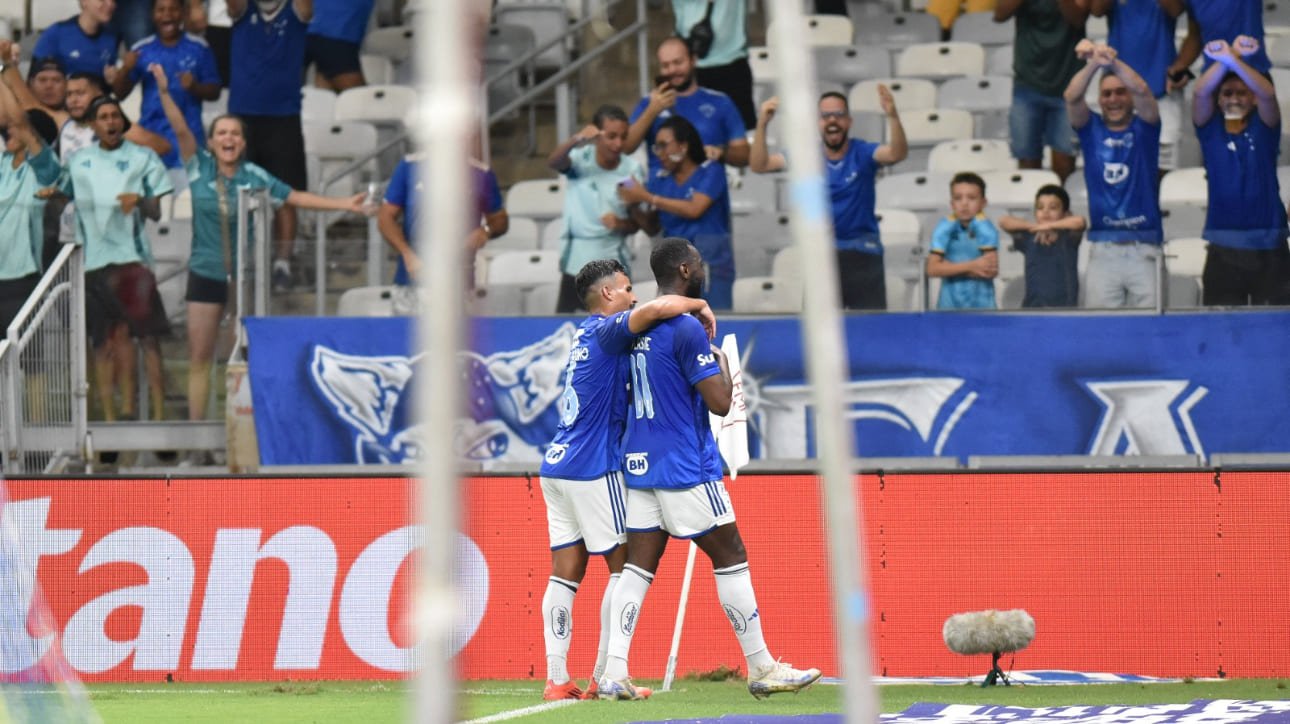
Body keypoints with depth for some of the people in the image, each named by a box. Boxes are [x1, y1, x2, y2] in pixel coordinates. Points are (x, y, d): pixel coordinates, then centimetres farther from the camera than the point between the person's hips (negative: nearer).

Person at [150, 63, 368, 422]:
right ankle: (195, 426, 4)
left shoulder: (254, 176, 0)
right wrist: (164, 92, -25)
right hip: (205, 274, 0)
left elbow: (295, 197, 5)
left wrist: (344, 204, 1)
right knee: (199, 356, 1)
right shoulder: (200, 168, -1)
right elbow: (180, 129, -12)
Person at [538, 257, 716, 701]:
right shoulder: (606, 330, -10)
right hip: (592, 469, -8)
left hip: (557, 467, 8)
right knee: (623, 566, 1)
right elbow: (657, 309, -28)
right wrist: (699, 307, -10)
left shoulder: (587, 335, 17)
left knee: (565, 573, 5)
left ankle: (557, 679, 0)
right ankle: (605, 677, -2)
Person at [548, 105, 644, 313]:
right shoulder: (581, 158, -7)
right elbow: (553, 162, -30)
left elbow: (636, 223, 1)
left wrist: (621, 224, -23)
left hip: (612, 265, 0)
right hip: (576, 262, 0)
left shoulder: (632, 170, -4)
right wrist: (576, 140, -49)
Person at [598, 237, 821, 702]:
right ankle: (761, 669, 7)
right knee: (730, 557, 2)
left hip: (641, 466, 8)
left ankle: (614, 673, -5)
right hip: (686, 469, -8)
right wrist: (723, 362, 3)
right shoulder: (687, 329, -15)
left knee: (638, 566, 5)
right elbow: (720, 403, -16)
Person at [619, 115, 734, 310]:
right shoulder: (661, 180, 11)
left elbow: (694, 209, -15)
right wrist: (634, 206, -6)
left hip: (710, 261, -5)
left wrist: (647, 198, -11)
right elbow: (652, 227, 14)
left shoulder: (710, 171, -2)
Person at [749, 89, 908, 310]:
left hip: (862, 250, -2)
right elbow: (759, 165, -6)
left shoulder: (862, 153, -5)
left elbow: (897, 154, -24)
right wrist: (762, 125, -22)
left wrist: (892, 116, -42)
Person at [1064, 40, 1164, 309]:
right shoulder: (1091, 128, 10)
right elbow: (1072, 98, -10)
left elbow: (1142, 90, -13)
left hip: (1145, 249, -1)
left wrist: (1114, 63, -33)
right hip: (1103, 249, 1)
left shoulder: (1144, 128, 6)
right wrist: (1093, 65, -30)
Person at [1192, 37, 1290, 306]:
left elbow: (1267, 94, -15)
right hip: (1223, 247, 1)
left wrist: (1234, 60, -31)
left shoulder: (1263, 127, 4)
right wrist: (1224, 60, -27)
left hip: (1268, 246, -1)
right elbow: (1201, 93, -10)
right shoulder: (1210, 128, 7)